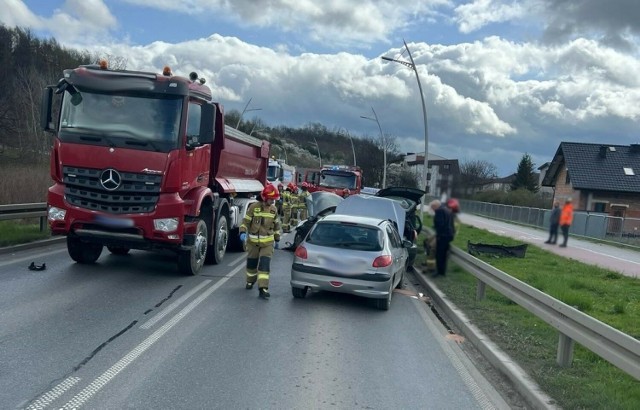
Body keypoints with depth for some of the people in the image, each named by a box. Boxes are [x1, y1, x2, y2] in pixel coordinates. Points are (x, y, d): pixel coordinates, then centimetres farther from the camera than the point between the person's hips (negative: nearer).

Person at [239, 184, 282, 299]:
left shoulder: (274, 209, 3)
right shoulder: (254, 207, -8)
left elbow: (276, 225, 15)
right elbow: (246, 221, -5)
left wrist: (277, 240, 18)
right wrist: (242, 232, -20)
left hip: (268, 242, 1)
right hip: (253, 241, -1)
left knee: (265, 264, -12)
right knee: (251, 263, 13)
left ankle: (263, 288, -16)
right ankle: (250, 281, 39)